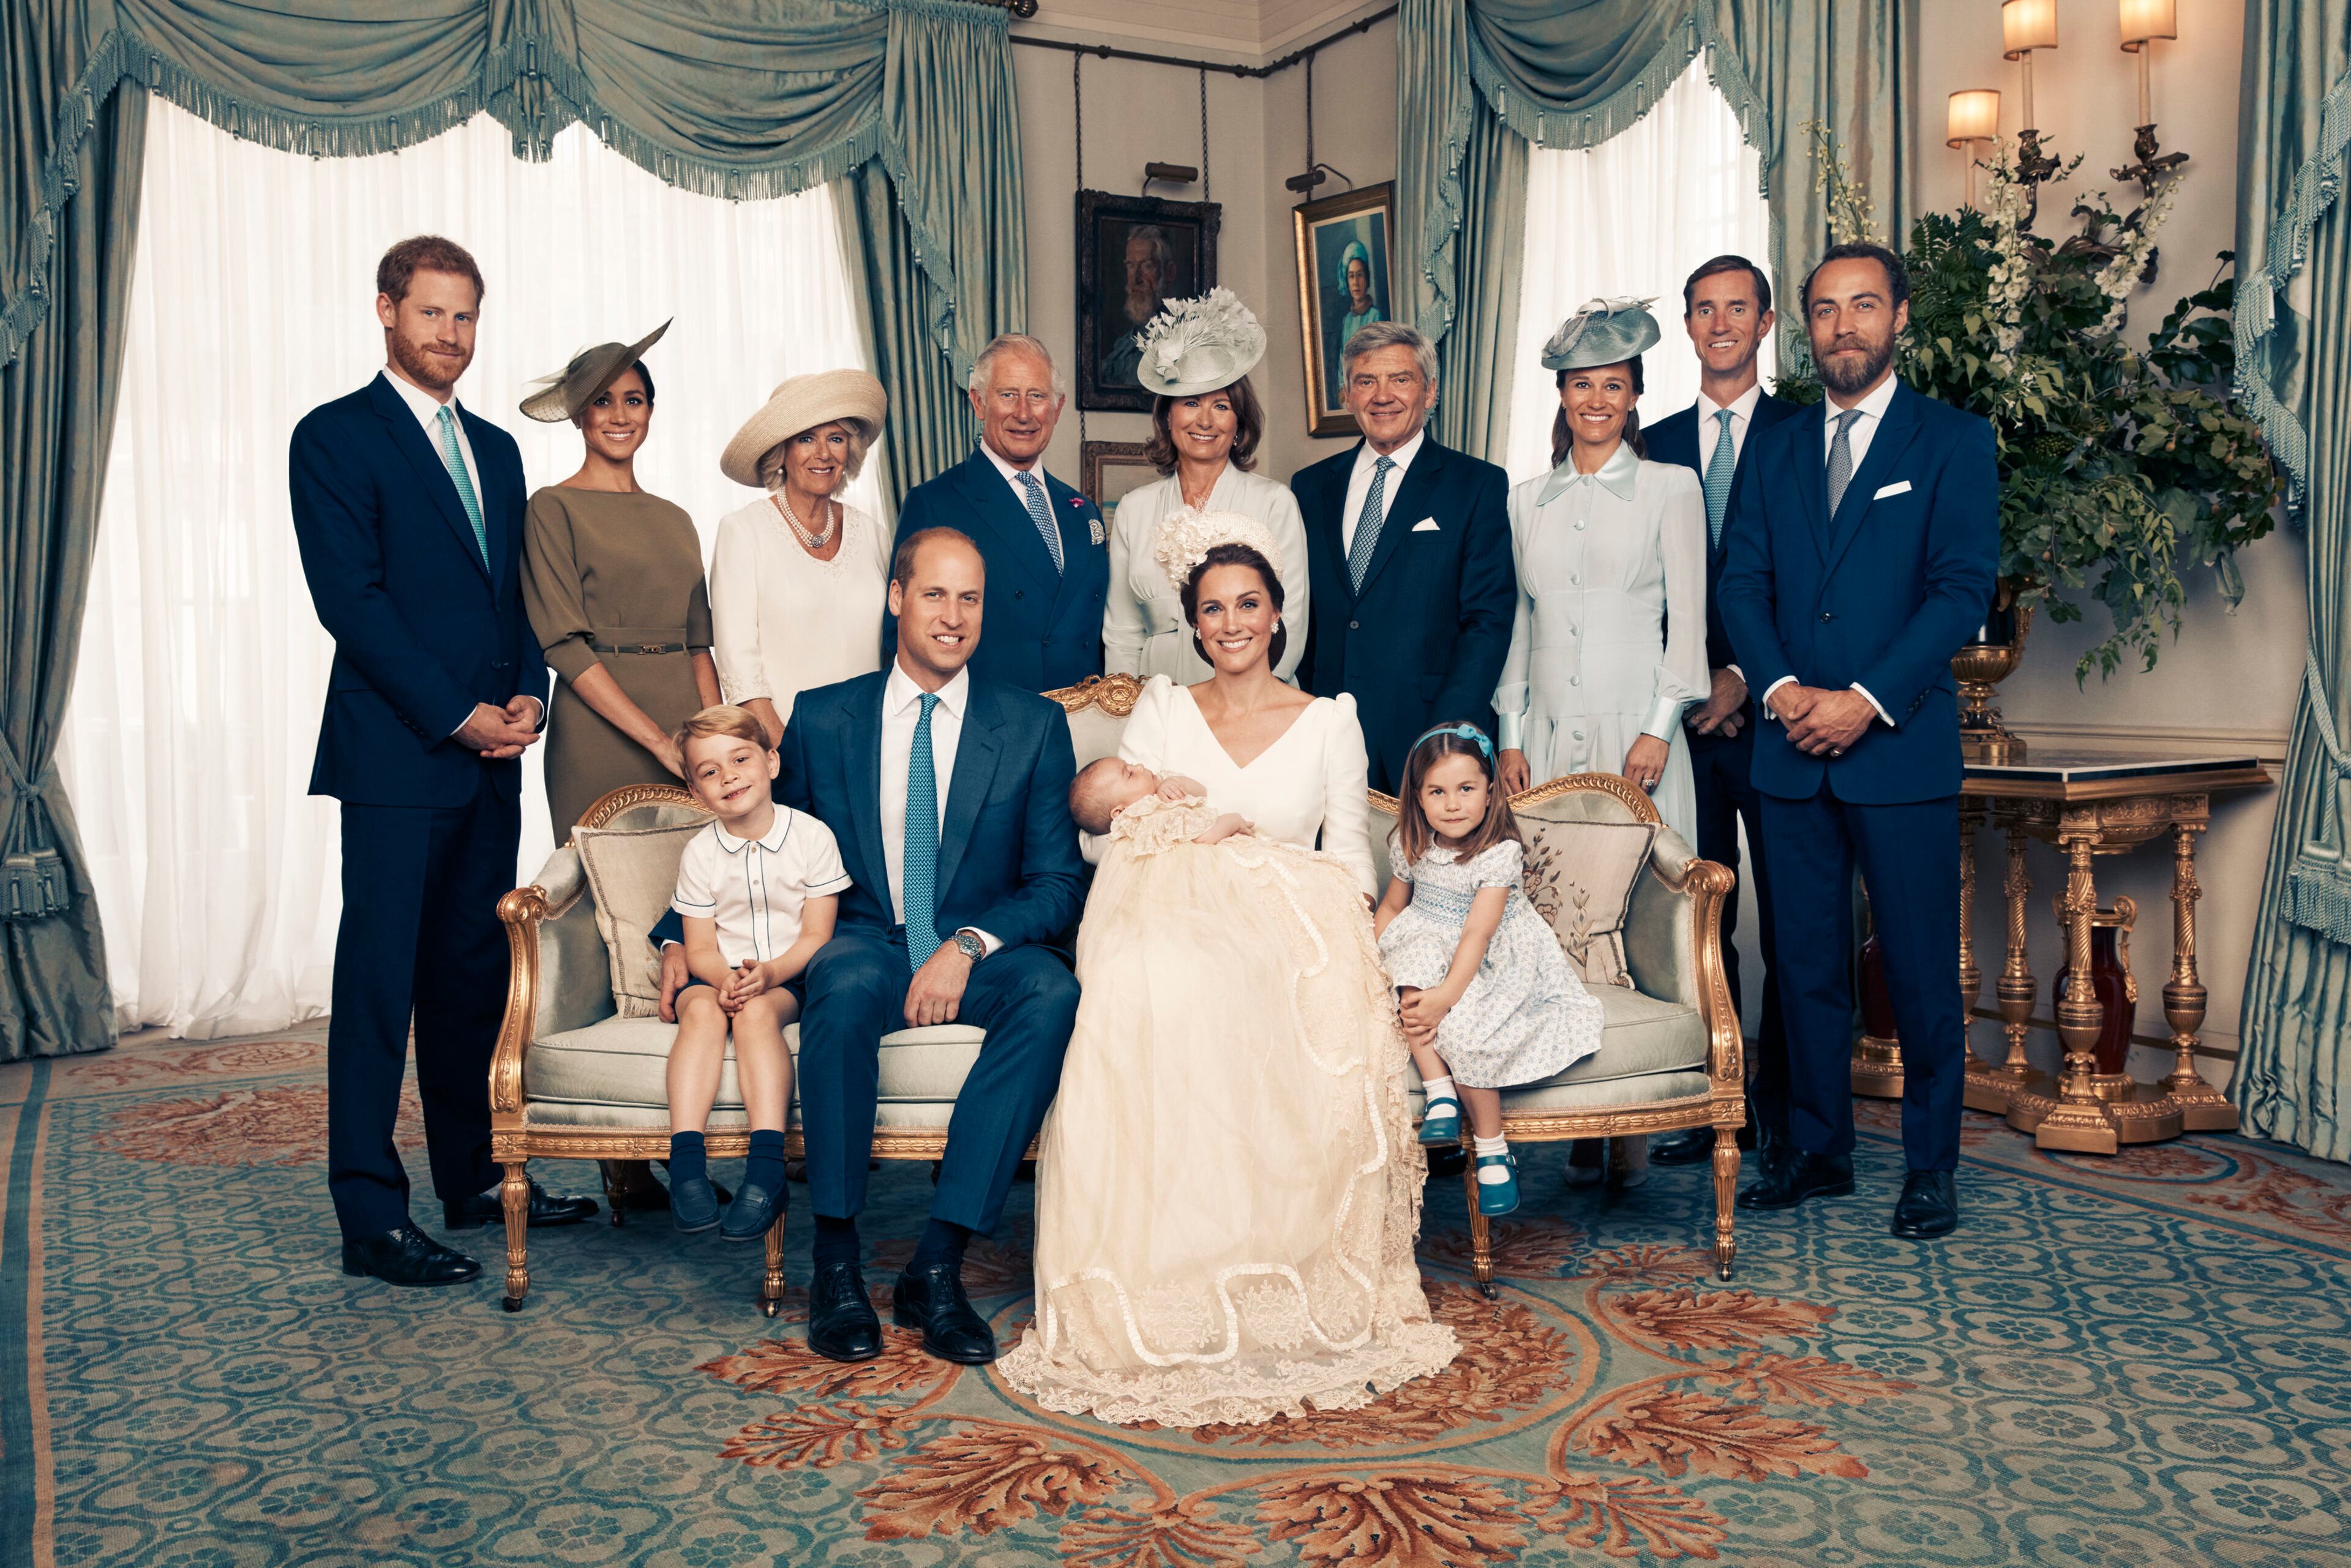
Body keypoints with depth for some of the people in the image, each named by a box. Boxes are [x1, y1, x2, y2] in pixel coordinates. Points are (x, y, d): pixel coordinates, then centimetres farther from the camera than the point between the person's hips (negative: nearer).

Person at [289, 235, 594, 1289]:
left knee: (474, 976, 12)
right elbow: (350, 599, -10)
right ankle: (371, 1220, 2)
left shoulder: (495, 448, 19)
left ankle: (475, 1180, 22)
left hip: (489, 757, 7)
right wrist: (457, 715, -13)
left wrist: (528, 693, 1)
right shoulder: (335, 438, -2)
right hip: (395, 757, -7)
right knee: (379, 983, -4)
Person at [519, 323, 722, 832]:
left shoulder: (676, 520, 15)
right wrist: (657, 738, -15)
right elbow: (564, 643, -9)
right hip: (599, 740, -5)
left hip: (685, 737, 5)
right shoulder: (553, 508, -1)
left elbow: (699, 643, 14)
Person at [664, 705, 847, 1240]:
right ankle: (686, 1164, -40)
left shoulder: (812, 836, -4)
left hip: (789, 976, -2)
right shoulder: (700, 852, 3)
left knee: (756, 1012, -33)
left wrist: (768, 973, -23)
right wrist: (724, 980, -21)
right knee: (703, 1010, -31)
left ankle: (767, 1171, -41)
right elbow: (701, 947, 2)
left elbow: (816, 936, -5)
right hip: (717, 975, 2)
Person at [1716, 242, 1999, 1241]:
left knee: (1920, 966, 2)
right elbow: (1741, 584, 7)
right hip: (1792, 747, 4)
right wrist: (1782, 689, -9)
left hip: (1903, 747, -3)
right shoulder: (1772, 448, 14)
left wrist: (1868, 700, -15)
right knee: (1807, 962, 9)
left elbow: (1964, 589, -7)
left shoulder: (1954, 440, 3)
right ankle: (1816, 1148, 22)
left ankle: (1931, 1166, 15)